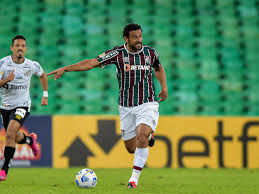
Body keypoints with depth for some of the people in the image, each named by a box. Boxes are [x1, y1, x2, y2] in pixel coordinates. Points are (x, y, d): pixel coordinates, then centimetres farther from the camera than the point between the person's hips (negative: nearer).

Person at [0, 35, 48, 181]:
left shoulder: (32, 66, -6)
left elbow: (43, 75, 17)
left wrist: (45, 95, 16)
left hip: (22, 106, -3)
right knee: (16, 138, 17)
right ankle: (31, 139, 55)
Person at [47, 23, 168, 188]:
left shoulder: (150, 52, -1)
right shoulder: (118, 54, -8)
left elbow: (159, 67, 22)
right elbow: (92, 63, -11)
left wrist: (164, 87, 11)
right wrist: (65, 69, -18)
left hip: (147, 104, -1)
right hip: (127, 107, 1)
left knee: (142, 138, -24)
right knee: (131, 148, 8)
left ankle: (135, 178, -16)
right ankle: (148, 135, 43)